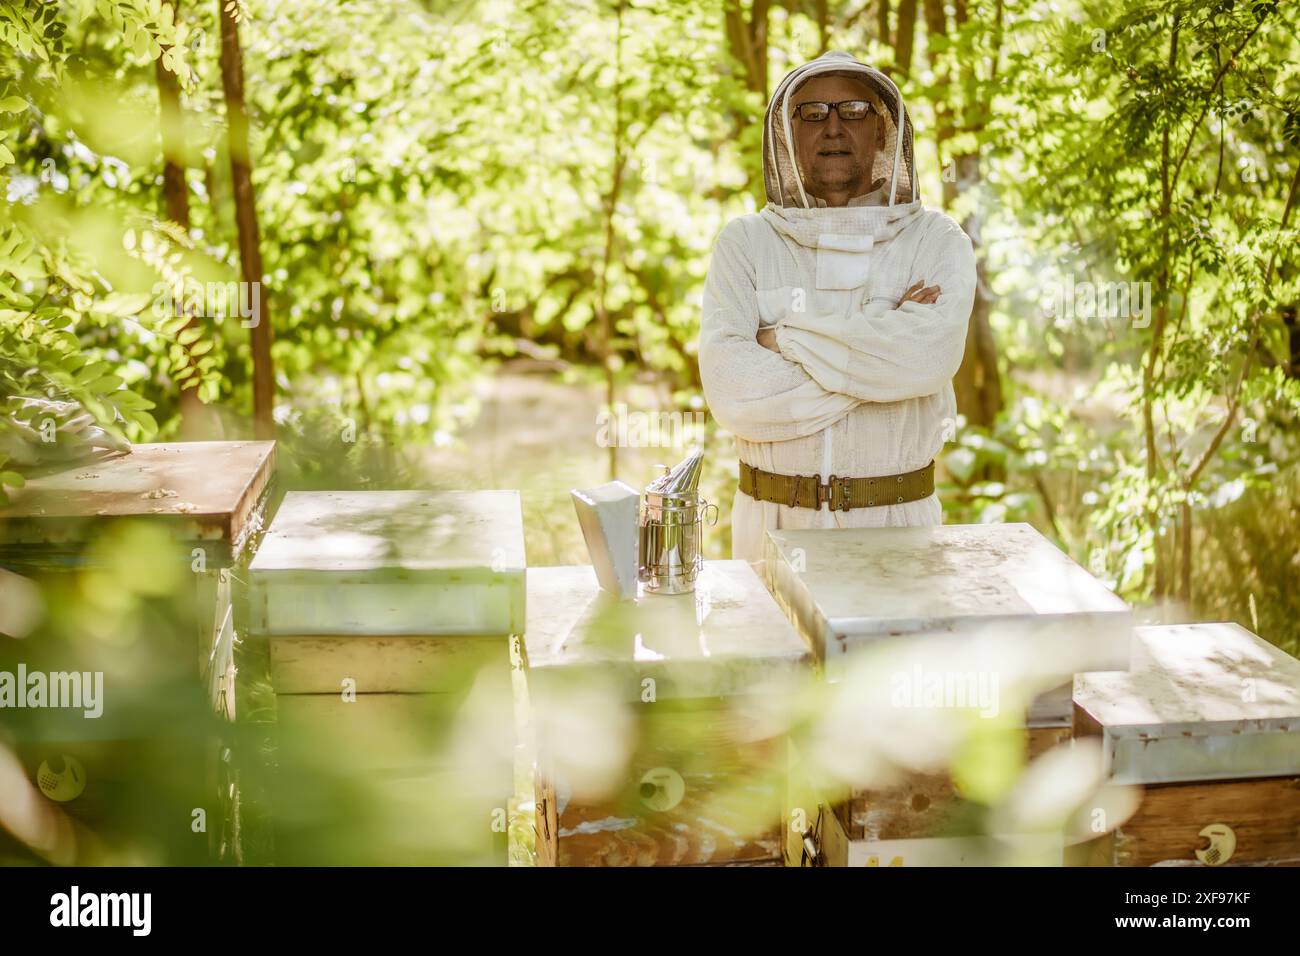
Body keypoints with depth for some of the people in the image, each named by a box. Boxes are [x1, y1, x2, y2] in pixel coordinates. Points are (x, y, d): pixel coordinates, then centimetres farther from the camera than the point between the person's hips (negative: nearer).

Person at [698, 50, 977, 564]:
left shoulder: (937, 241, 1)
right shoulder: (744, 242, 1)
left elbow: (931, 355, -20)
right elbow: (730, 391, -14)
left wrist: (786, 338, -14)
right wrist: (880, 347, -15)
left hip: (898, 522, 0)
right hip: (773, 519, 0)